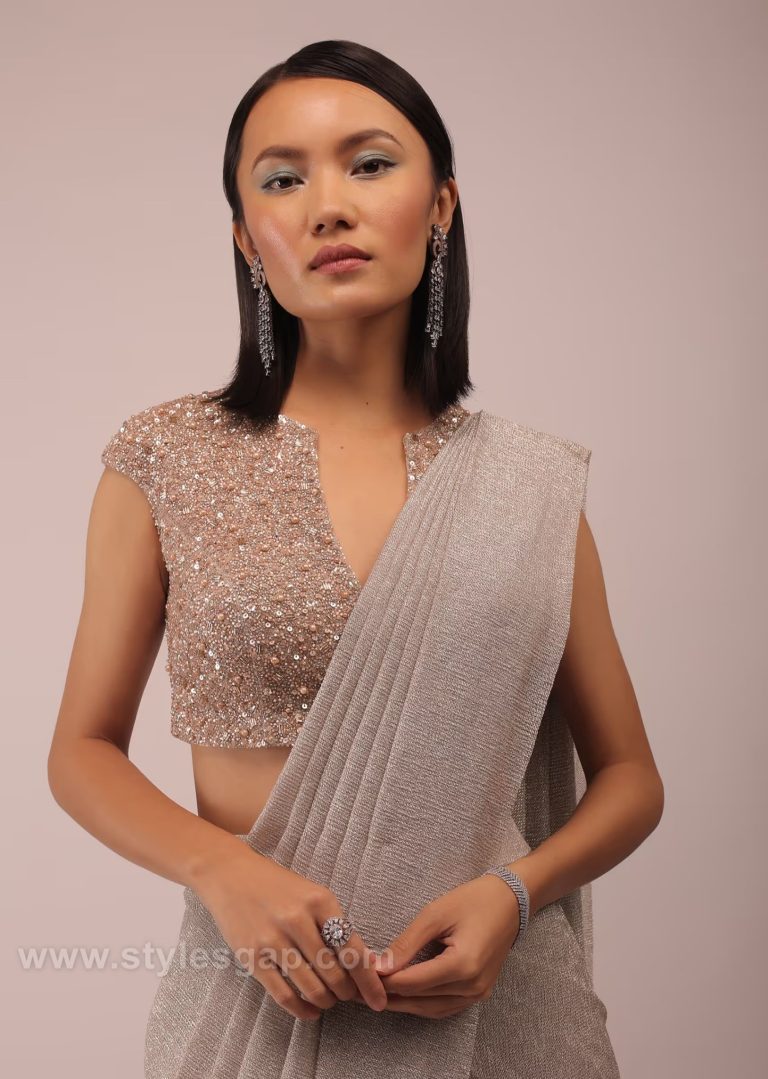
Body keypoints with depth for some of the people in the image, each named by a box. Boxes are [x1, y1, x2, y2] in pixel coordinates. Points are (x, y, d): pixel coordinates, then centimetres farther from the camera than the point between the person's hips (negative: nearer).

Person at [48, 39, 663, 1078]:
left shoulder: (532, 486, -3)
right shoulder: (166, 459, -5)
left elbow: (629, 777, 5)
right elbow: (84, 750, 1)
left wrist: (513, 893, -14)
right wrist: (221, 868, -16)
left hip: (489, 993, 1)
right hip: (259, 989, 0)